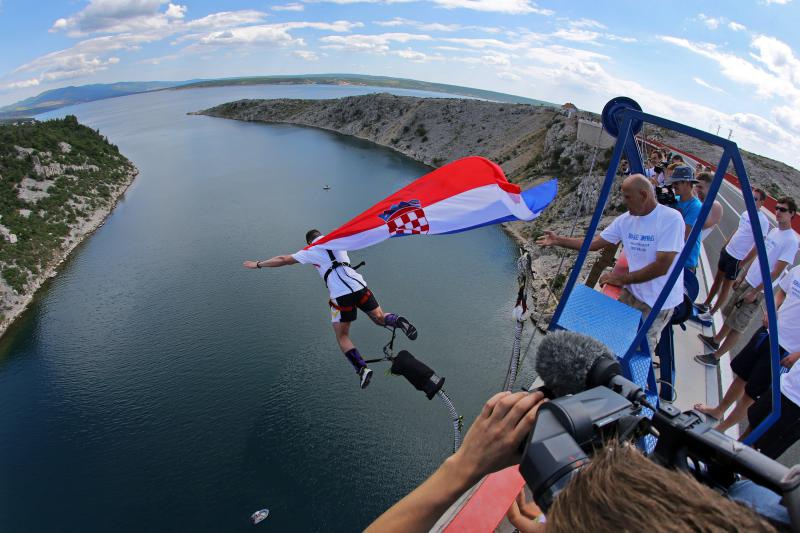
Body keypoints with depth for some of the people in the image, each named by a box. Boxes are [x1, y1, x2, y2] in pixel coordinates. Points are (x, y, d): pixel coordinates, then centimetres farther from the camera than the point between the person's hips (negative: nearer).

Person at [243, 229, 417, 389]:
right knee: (380, 317, 19)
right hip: (359, 285, 4)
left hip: (340, 295, -3)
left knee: (342, 336, 11)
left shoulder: (310, 251, 12)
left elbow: (283, 260, 16)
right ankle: (397, 320, -15)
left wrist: (257, 264, 29)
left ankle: (362, 368, -8)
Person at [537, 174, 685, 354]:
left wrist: (622, 278, -17)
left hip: (659, 300, -6)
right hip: (633, 291, 6)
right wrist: (558, 240, 2)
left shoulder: (671, 218, -20)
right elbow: (594, 243, 6)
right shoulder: (625, 219, -1)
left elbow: (662, 266, -24)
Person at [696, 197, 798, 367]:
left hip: (758, 289, -7)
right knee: (730, 315, 20)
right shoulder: (773, 231, 7)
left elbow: (776, 272, -18)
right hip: (747, 281, 7)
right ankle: (715, 340, 38)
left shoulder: (791, 241, -17)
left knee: (737, 327, -1)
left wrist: (755, 292, -17)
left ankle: (715, 357, 7)